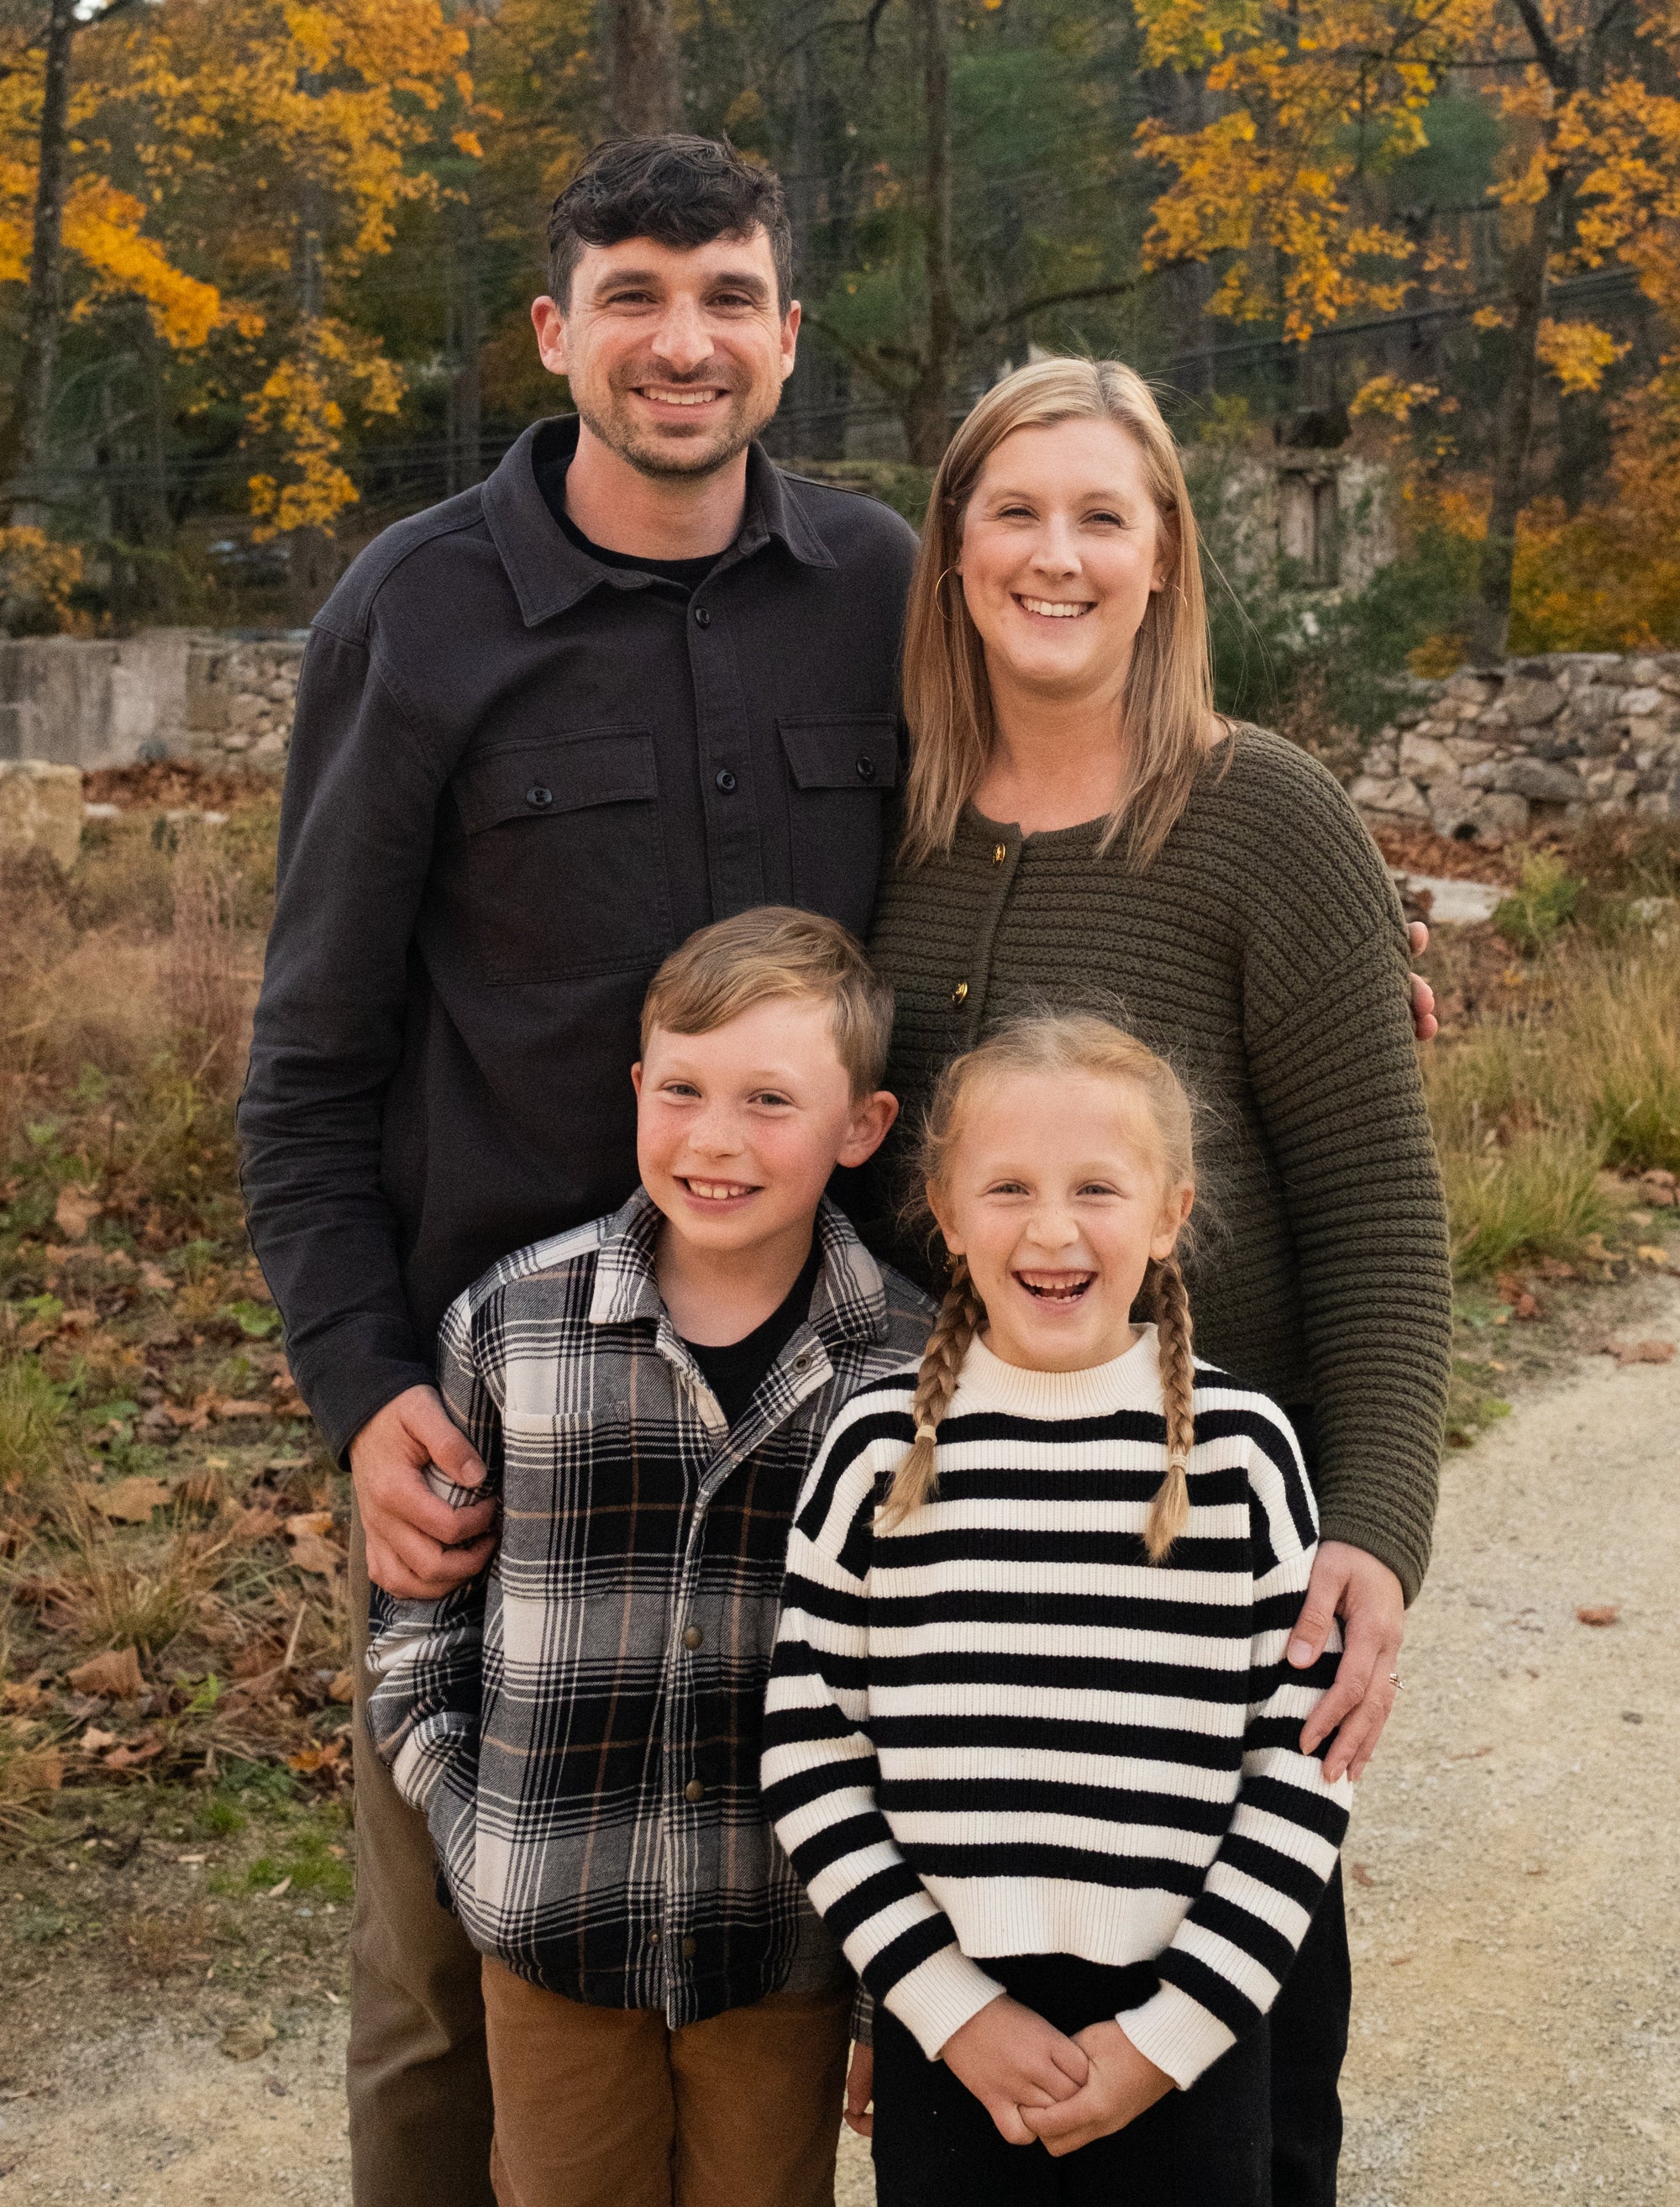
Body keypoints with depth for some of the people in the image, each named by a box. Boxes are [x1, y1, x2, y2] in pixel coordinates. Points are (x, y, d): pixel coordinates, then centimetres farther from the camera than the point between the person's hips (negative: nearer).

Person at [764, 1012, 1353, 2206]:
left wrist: (1170, 2028, -7)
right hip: (946, 2036, 0)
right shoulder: (885, 1445, -5)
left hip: (1188, 2037, 0)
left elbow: (1306, 1766, -2)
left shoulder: (1239, 1448, -5)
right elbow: (808, 1750, -2)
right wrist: (953, 2008, -7)